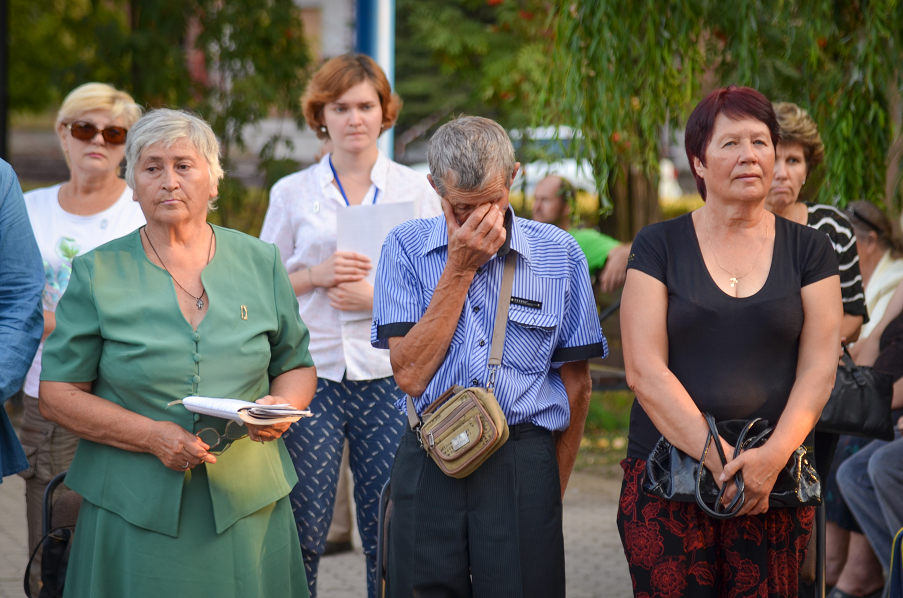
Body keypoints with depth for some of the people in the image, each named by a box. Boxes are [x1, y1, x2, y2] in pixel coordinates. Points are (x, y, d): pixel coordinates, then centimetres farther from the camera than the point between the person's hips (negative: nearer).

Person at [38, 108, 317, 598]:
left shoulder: (260, 263, 8)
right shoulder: (97, 274, 1)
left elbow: (296, 366, 16)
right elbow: (57, 395, -1)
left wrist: (281, 405, -8)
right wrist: (152, 436, -14)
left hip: (246, 504, 2)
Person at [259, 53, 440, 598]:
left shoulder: (416, 190, 8)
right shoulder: (292, 193, 10)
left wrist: (380, 297, -9)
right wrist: (316, 275, -6)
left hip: (388, 376, 0)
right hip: (312, 373, 0)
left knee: (390, 533, -1)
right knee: (301, 530, -4)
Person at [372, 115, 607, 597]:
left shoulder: (559, 254, 3)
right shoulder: (406, 248, 2)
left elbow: (575, 384, 9)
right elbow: (410, 373, -8)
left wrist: (550, 491, 10)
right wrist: (459, 269, -9)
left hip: (524, 463, 0)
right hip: (428, 465, 0)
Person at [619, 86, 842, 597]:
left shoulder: (809, 250, 9)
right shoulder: (658, 247, 4)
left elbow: (819, 369, 3)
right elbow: (645, 371, -5)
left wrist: (774, 455, -14)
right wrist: (717, 457, -14)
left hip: (778, 478, 1)